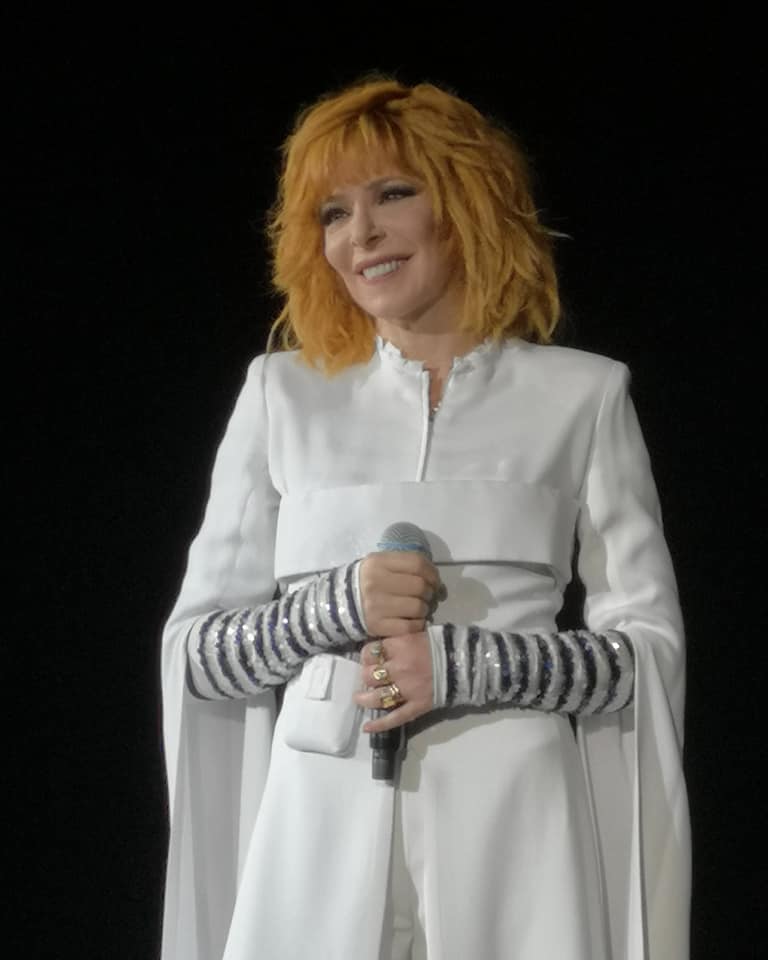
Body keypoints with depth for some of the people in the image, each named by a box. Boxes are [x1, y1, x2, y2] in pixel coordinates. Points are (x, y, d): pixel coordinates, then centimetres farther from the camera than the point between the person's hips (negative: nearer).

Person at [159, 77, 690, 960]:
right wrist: (336, 608, -11)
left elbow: (649, 644, 2)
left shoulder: (583, 395, 5)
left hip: (516, 826, -1)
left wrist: (465, 663, -13)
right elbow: (195, 646, 8)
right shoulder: (283, 392, 8)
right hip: (322, 826, 1)